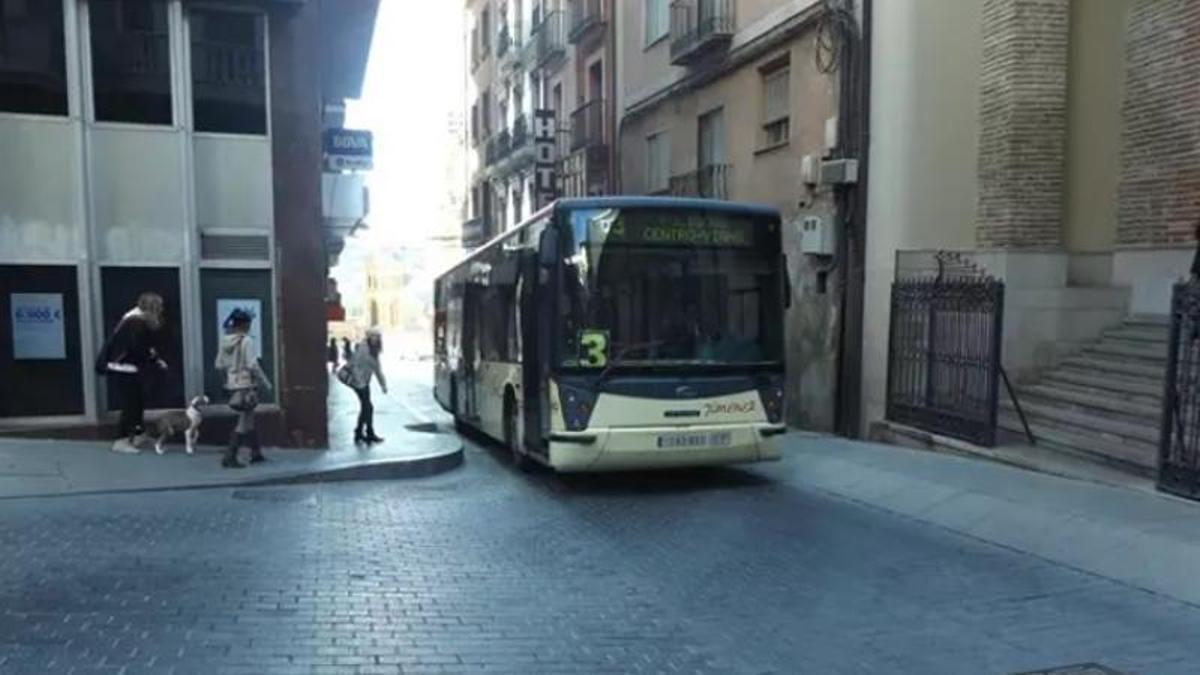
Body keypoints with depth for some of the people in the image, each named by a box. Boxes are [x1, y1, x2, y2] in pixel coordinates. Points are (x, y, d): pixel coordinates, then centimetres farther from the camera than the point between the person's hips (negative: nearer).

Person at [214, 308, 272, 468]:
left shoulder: (226, 341, 5)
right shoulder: (247, 341, -15)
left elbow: (219, 365, 8)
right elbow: (253, 365, -18)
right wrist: (266, 383, -8)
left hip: (233, 385, 8)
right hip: (247, 386, -8)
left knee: (249, 420, 18)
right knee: (243, 425, -1)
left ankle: (256, 453, 26)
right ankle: (229, 458, -2)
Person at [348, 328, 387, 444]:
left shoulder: (374, 350, 11)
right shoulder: (362, 348, -15)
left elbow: (377, 368, 17)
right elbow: (354, 365, -19)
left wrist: (383, 384, 15)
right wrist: (359, 381, -25)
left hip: (365, 382, 9)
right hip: (358, 381, -9)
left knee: (365, 407, 11)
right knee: (368, 407, -8)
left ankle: (359, 433, 19)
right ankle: (370, 434, -1)